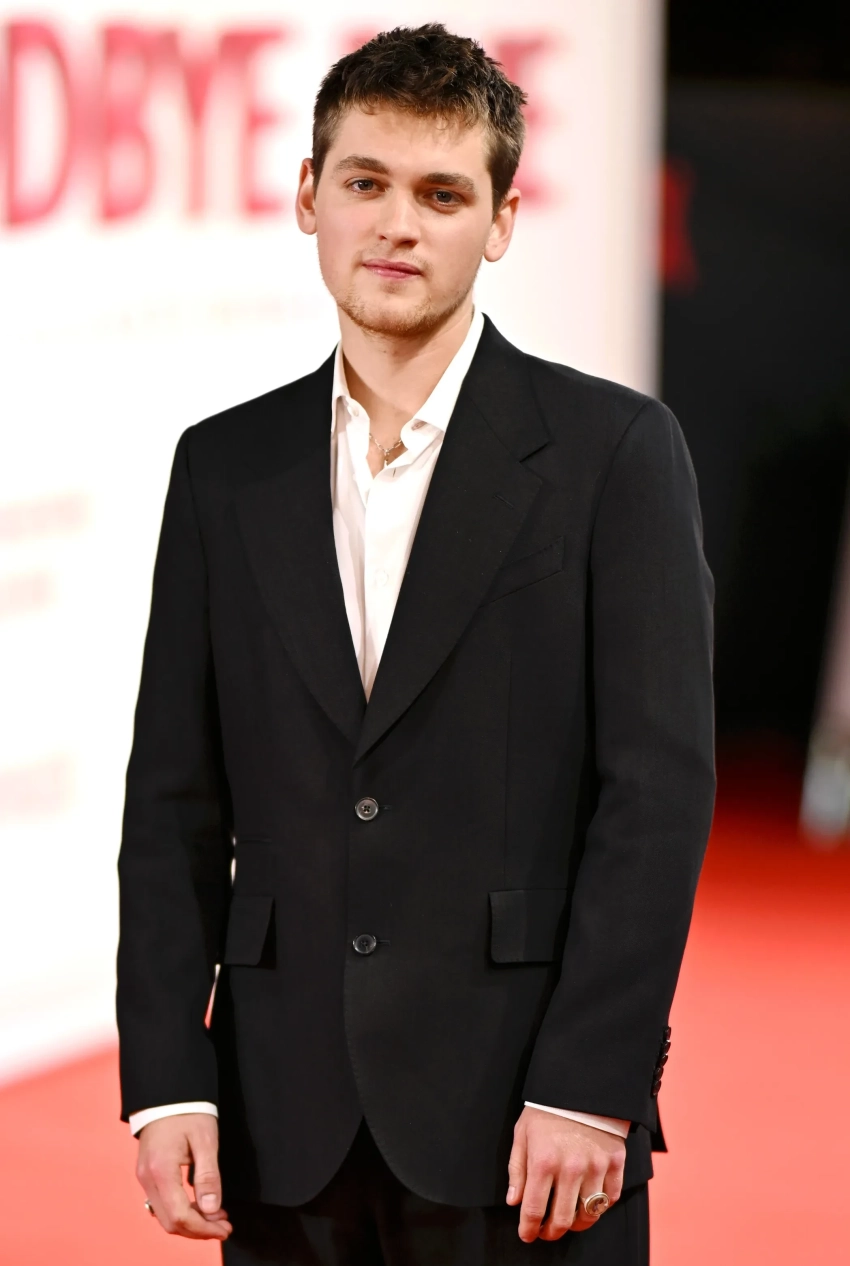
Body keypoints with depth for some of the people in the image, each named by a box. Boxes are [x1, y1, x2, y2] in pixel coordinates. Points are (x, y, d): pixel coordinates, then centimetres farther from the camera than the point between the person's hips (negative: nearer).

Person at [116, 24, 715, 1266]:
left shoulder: (612, 450, -1)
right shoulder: (226, 466, 10)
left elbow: (659, 788, -6)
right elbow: (175, 803, 8)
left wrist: (589, 1089, -12)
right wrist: (166, 1080, -1)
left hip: (525, 1121, -3)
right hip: (287, 1128, 3)